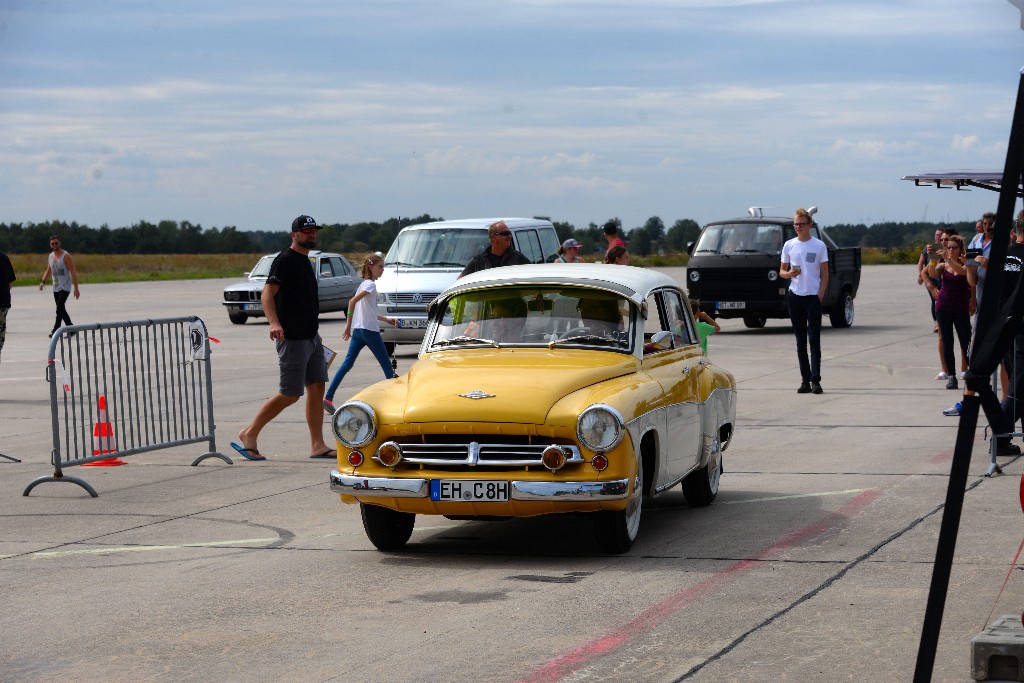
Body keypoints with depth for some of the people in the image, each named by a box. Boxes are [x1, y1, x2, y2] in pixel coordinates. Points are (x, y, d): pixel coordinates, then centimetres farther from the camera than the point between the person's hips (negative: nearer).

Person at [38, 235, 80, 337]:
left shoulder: (66, 256, -11)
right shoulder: (50, 256, 10)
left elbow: (73, 272, -12)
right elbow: (48, 271, 22)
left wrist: (76, 288, -16)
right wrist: (43, 281, 4)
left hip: (65, 287, -7)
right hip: (56, 287, 7)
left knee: (59, 309, -17)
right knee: (61, 310, 11)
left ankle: (55, 330, -19)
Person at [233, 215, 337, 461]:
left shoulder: (305, 261, 17)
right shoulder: (285, 260, -11)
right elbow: (267, 294, -20)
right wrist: (274, 323, -35)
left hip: (311, 337, 9)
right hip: (292, 339, -9)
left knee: (316, 388, 5)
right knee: (290, 395, -7)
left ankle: (318, 446, 7)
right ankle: (249, 434, 4)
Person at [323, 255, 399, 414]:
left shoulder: (365, 284, 18)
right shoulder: (370, 284, -10)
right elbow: (353, 301, -23)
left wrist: (386, 319, 28)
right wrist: (349, 325, -22)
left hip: (358, 329, 9)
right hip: (369, 330, -9)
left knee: (348, 363, 3)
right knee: (386, 364, 3)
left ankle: (328, 397, -4)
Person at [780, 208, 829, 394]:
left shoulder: (819, 246, 0)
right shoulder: (789, 245, 9)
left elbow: (824, 274, 0)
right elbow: (781, 271, 14)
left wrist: (820, 297, -9)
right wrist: (789, 273, -10)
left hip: (813, 297, -3)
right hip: (795, 296, 3)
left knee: (814, 340, -7)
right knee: (800, 340, 6)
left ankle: (815, 380, -11)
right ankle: (805, 379, 10)